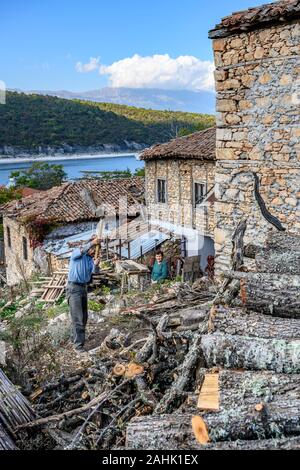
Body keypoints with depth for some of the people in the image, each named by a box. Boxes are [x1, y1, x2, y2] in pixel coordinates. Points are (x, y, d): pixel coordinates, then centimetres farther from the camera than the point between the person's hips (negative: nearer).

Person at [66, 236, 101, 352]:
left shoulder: (91, 259, 9)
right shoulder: (76, 254, -8)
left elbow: (95, 271, -8)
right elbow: (81, 251, -33)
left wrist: (96, 264, -31)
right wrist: (92, 243, -48)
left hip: (84, 288, 7)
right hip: (74, 288, -7)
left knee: (84, 317, 14)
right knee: (77, 317, -10)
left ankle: (75, 337, 30)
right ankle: (78, 344, -8)